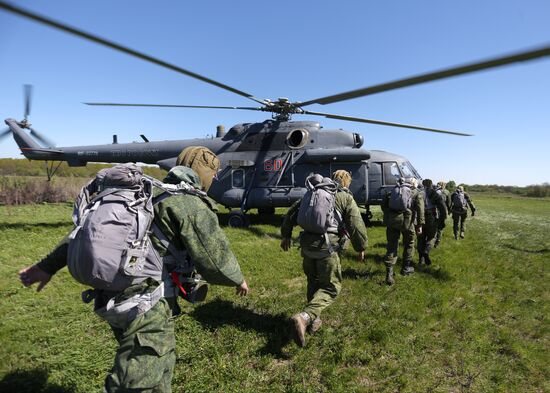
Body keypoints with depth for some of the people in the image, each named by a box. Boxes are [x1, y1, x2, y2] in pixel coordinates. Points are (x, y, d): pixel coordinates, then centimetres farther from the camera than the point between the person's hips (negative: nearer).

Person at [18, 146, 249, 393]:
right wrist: (238, 279, 10)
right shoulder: (193, 206, -12)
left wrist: (49, 265, 18)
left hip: (115, 294, 9)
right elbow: (215, 262, -10)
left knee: (162, 361, 25)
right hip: (144, 303, -9)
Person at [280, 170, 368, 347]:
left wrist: (286, 235, 26)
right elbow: (356, 226, -3)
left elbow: (291, 212, 18)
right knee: (331, 286, 3)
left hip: (307, 244, 6)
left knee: (313, 282, 23)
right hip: (326, 247, -5)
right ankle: (304, 316, -17)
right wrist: (361, 248, 10)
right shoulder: (346, 198, 4)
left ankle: (314, 320, 31)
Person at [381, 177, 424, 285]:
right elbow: (420, 209, -1)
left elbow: (384, 202, 13)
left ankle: (389, 274, 3)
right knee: (409, 244, 21)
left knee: (391, 246, 8)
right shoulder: (416, 193, 12)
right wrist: (419, 225, -3)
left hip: (391, 220, 3)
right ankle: (405, 268, 34)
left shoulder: (394, 189, 22)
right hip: (407, 219, -2)